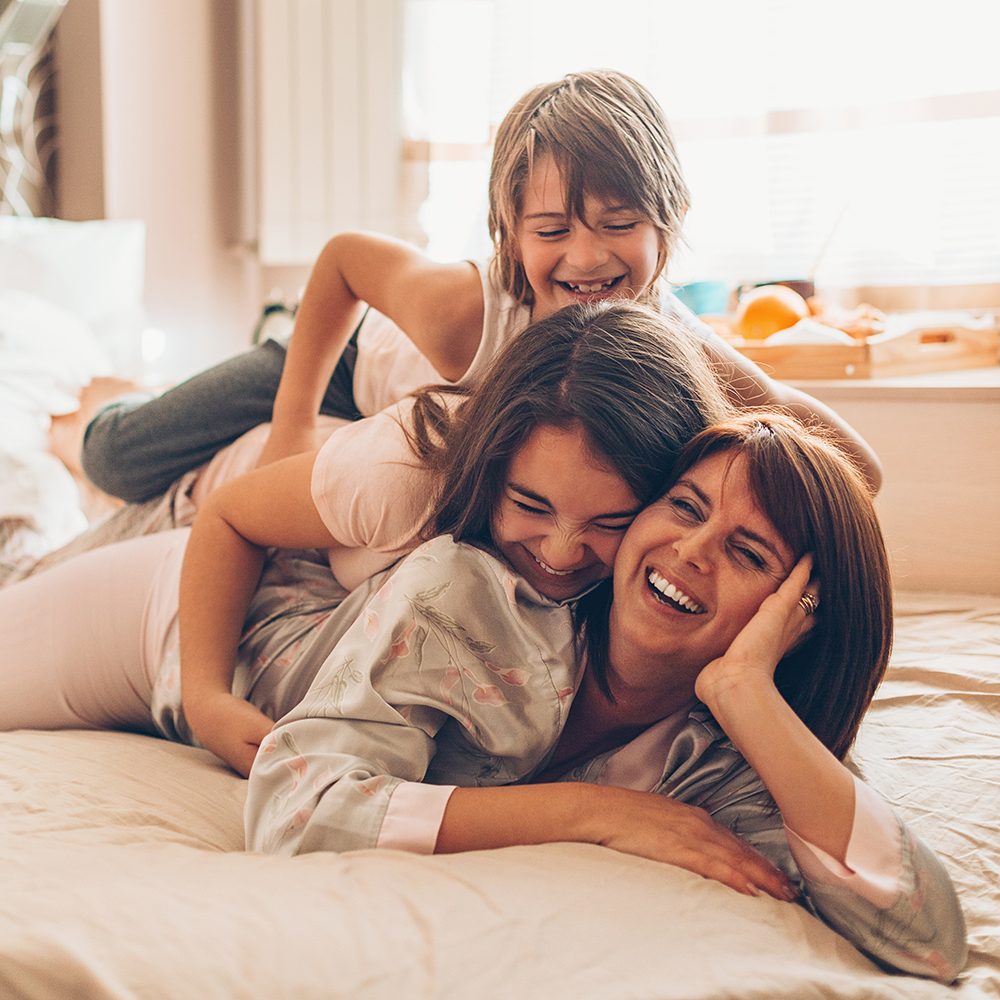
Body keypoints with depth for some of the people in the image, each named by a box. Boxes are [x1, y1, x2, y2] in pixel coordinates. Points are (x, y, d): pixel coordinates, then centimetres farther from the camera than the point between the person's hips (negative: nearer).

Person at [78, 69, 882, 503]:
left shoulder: (686, 355, -40)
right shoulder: (463, 310, -46)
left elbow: (861, 470, -33)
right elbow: (343, 254, -25)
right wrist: (294, 424, -26)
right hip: (369, 360, -2)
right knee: (121, 460, -3)